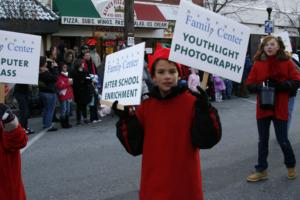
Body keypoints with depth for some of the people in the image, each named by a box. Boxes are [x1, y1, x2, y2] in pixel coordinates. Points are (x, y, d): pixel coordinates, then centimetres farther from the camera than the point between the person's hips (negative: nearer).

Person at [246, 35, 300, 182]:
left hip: (280, 108, -2)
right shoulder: (258, 63, 0)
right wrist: (260, 86, -20)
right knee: (262, 140, 10)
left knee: (282, 140, 5)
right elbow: (249, 84, 0)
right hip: (263, 107, 2)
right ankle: (261, 171, 23)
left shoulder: (286, 62, -4)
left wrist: (280, 85, -20)